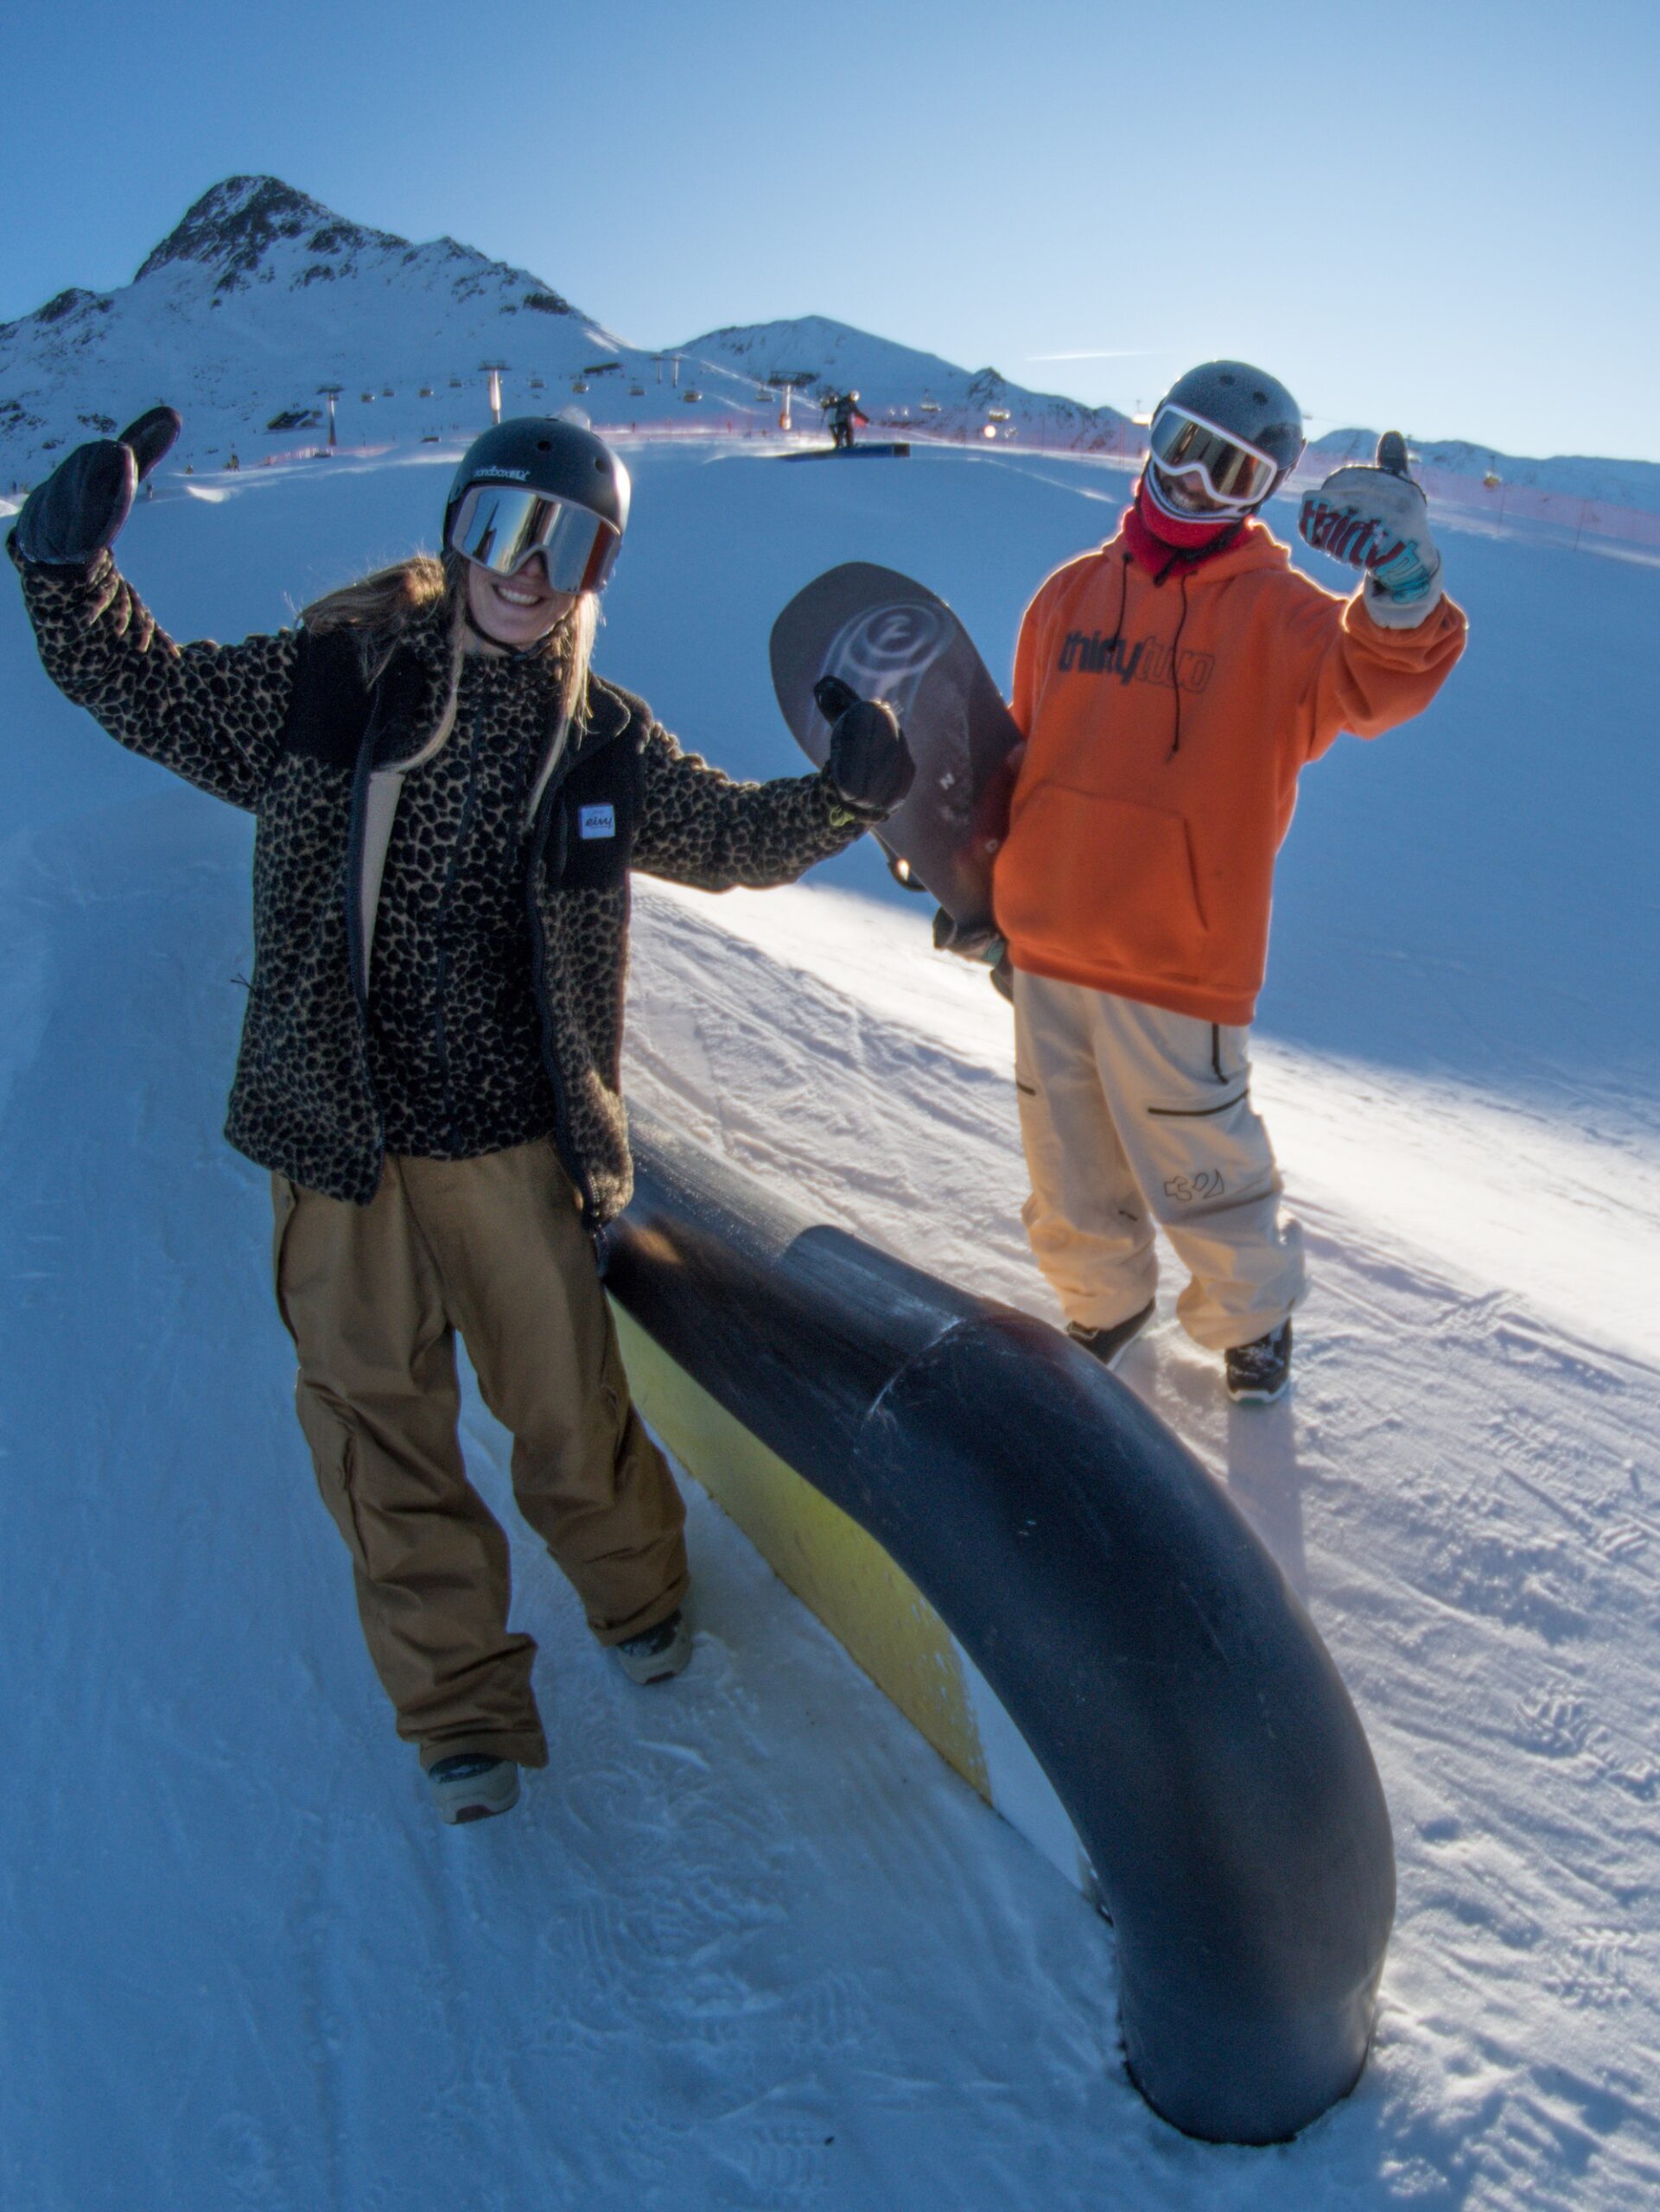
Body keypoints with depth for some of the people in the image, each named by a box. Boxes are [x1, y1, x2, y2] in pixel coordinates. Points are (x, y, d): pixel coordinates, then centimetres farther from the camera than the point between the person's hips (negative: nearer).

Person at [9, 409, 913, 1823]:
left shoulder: (603, 740, 3)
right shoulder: (332, 679, -2)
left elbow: (730, 835, 15)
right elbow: (152, 692, 9)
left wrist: (843, 794, -3)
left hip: (512, 1136, 1)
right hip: (336, 1129, 0)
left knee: (568, 1401, 10)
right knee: (378, 1419, 9)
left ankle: (637, 1596, 42)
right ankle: (459, 1703, 29)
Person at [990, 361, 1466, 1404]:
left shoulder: (1274, 611, -4)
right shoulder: (1073, 592, 9)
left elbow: (1378, 680, -22)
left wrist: (1402, 584, -41)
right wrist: (978, 883, 18)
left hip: (1178, 962, -4)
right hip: (1045, 944, 5)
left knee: (1199, 1168, 7)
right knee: (1069, 1173, 16)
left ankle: (1254, 1314, 35)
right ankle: (1104, 1305, 42)